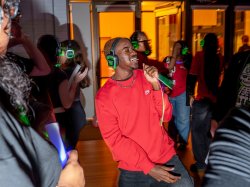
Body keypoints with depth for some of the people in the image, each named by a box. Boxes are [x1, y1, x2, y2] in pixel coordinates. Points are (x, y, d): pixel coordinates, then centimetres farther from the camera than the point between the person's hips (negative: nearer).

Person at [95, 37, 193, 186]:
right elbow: (114, 139, -11)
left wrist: (155, 85, -16)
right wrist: (149, 167, -15)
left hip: (167, 157, 3)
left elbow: (166, 116, -2)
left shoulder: (146, 77, 0)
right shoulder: (104, 97, -10)